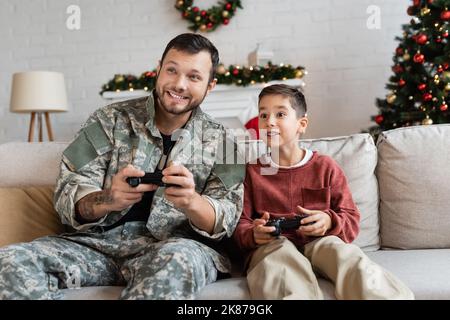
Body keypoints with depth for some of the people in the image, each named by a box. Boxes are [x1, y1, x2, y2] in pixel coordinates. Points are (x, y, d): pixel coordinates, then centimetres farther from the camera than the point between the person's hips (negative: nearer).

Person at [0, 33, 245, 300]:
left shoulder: (219, 141, 7)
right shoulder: (110, 120, 7)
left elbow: (227, 220, -2)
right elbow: (67, 196, -1)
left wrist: (191, 202, -25)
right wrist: (107, 199, -24)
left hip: (175, 247, -1)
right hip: (99, 240, 2)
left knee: (179, 259, -37)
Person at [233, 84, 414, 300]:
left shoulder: (326, 167, 11)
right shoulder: (252, 171, 11)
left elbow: (351, 220, 9)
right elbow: (240, 224, 7)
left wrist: (328, 222, -15)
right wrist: (253, 234, -18)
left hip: (320, 241, 1)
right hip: (272, 245, 0)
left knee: (349, 257, -32)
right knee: (280, 251, -36)